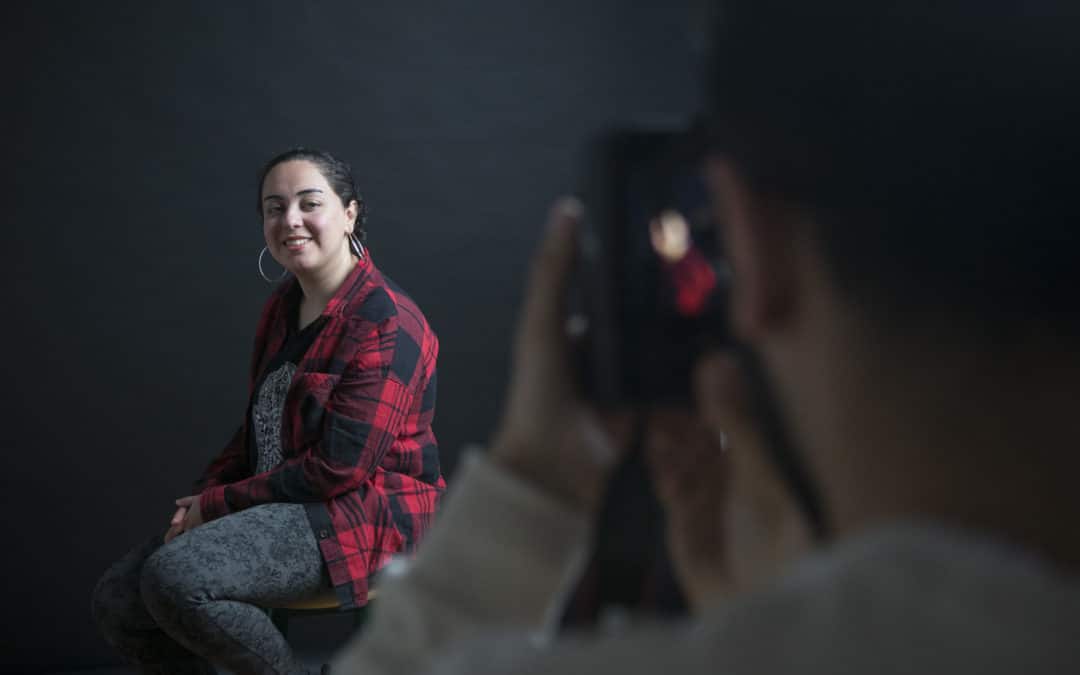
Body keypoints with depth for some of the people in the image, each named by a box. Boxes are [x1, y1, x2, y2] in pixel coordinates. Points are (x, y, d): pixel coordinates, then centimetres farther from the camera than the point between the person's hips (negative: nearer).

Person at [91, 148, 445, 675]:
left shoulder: (386, 323, -16)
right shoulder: (283, 306, 12)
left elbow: (341, 466, -21)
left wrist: (217, 504, -14)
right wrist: (204, 498, 0)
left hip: (366, 517, -9)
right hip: (281, 507, 9)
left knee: (174, 577, -29)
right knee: (117, 600, -5)